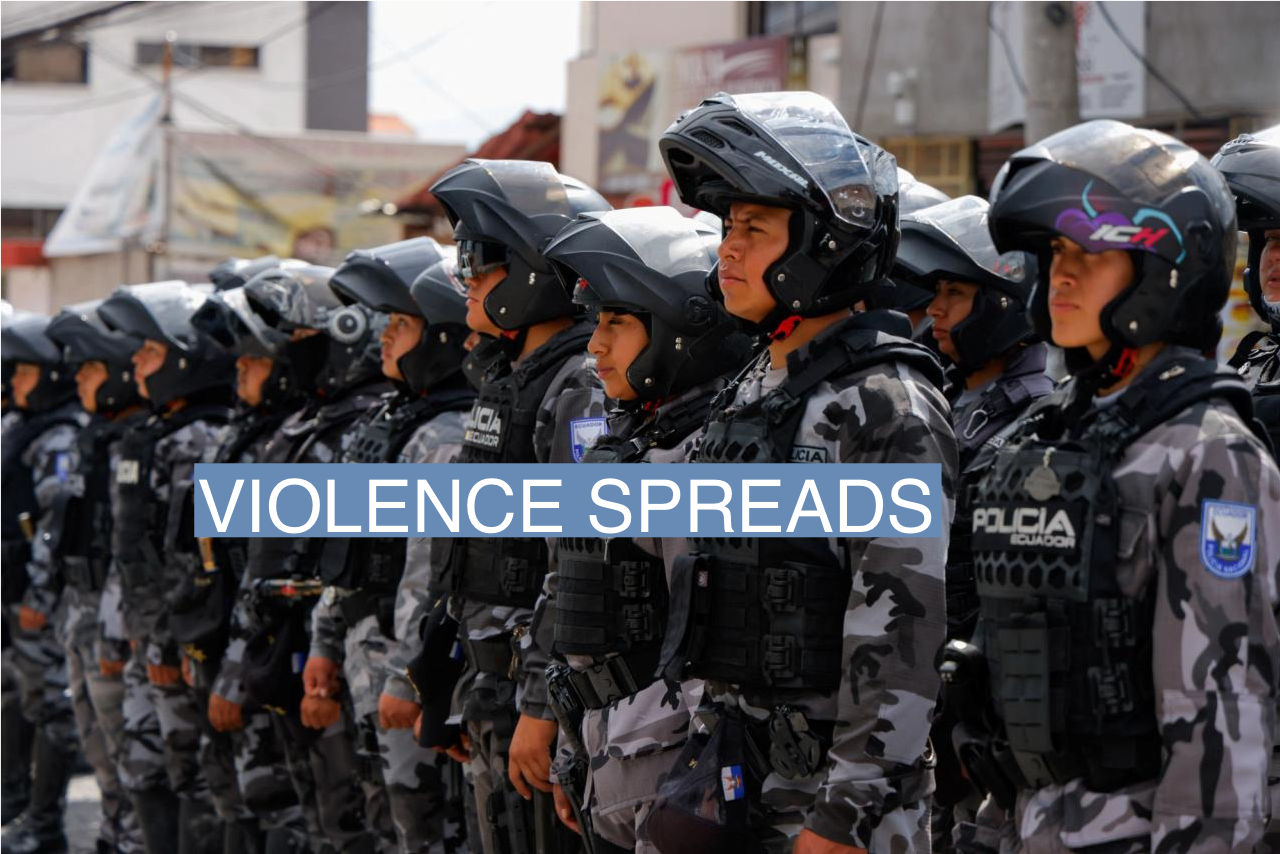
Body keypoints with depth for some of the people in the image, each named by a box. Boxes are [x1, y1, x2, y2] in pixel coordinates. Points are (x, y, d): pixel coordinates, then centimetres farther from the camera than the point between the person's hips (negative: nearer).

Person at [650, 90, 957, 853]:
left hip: (838, 783, -8)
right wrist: (695, 785, 18)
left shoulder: (887, 408, -14)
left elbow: (898, 633, -19)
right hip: (734, 771, 8)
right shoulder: (752, 396, 13)